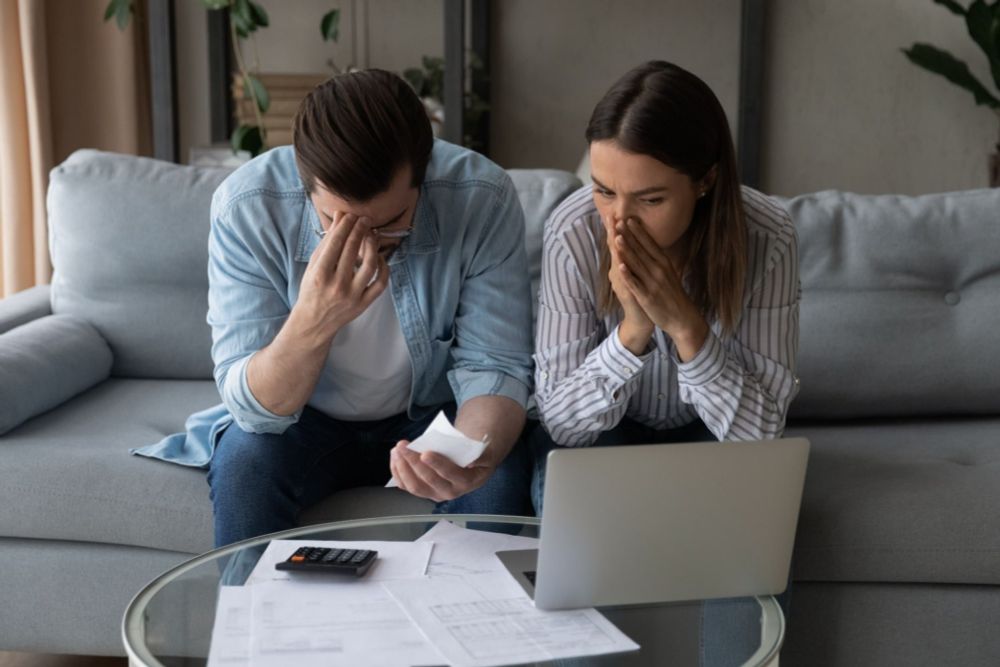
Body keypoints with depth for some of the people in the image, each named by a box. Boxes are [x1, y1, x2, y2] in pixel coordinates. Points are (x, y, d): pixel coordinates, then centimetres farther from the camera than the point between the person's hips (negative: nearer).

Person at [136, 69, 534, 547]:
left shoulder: (483, 198, -25)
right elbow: (254, 408, -24)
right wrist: (312, 322, -44)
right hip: (303, 418, 0)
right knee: (243, 463, -30)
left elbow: (493, 369, -19)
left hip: (431, 415, 1)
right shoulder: (245, 207, -25)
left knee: (499, 479, -28)